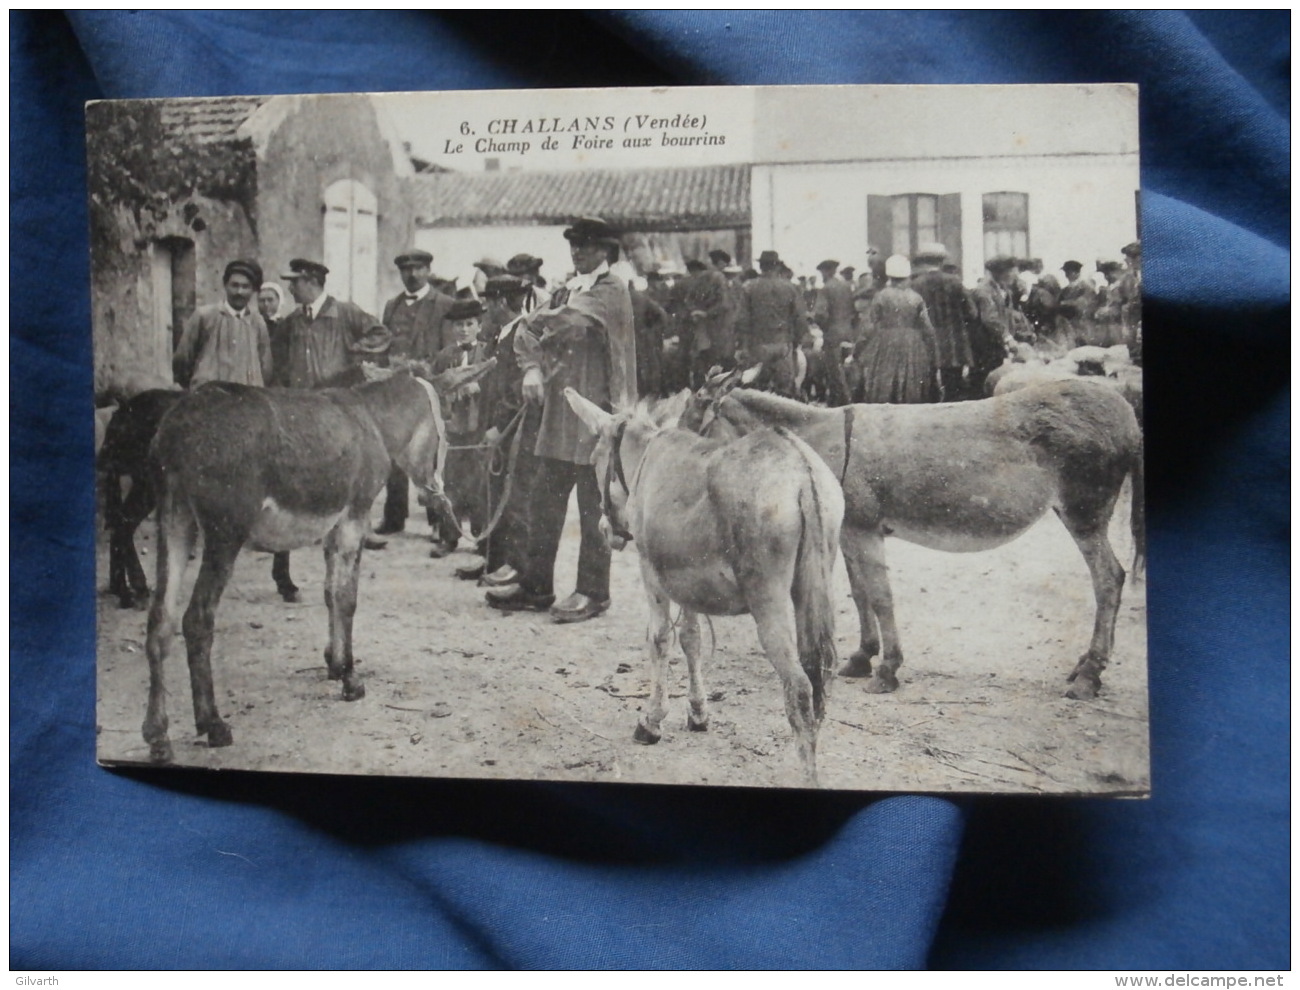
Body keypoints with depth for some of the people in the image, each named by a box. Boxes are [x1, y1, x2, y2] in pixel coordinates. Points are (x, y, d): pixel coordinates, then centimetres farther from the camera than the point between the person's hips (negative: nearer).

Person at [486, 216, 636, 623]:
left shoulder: (612, 290, -5)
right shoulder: (567, 290, 18)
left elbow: (571, 319, -22)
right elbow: (527, 333, 17)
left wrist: (535, 319, -4)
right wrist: (532, 368, -2)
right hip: (559, 407, 8)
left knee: (592, 507, -2)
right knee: (544, 502, 9)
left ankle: (592, 591, 8)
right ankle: (535, 586, 18)